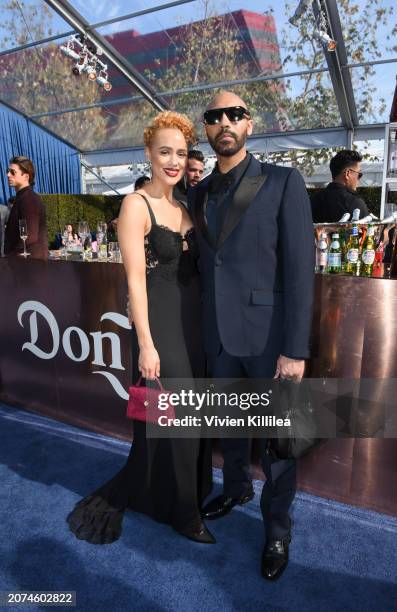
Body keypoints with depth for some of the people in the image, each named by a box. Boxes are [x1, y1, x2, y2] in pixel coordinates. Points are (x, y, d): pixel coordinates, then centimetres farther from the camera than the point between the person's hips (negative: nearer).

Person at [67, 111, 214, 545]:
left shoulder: (185, 205, 11)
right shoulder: (137, 205, -11)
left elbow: (193, 267, 13)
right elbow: (136, 279, -16)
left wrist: (204, 322, 9)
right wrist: (146, 344, -18)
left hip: (193, 319, 8)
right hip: (159, 322, -8)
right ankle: (180, 510, 28)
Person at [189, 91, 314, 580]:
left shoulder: (283, 182, -7)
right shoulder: (198, 194, 10)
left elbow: (300, 268, -12)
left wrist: (295, 349, -16)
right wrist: (202, 327, 8)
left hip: (268, 334, -5)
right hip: (218, 334, 5)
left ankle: (277, 527, 33)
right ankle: (236, 488, 49)